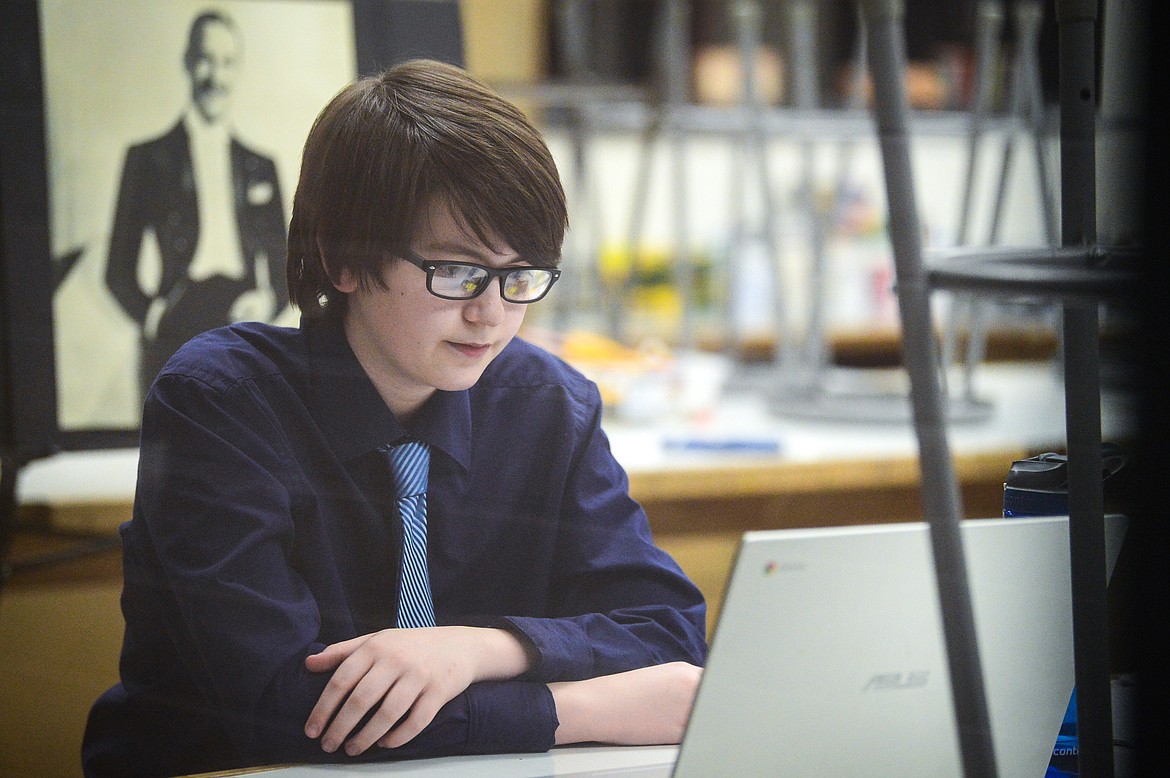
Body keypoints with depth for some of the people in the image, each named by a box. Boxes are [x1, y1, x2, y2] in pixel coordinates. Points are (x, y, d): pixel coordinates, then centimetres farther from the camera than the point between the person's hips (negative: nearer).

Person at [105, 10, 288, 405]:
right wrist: (153, 318, -8)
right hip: (175, 341, -2)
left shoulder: (260, 167, 19)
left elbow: (281, 269, 19)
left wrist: (265, 303, -3)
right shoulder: (148, 158, 11)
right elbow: (119, 272, 9)